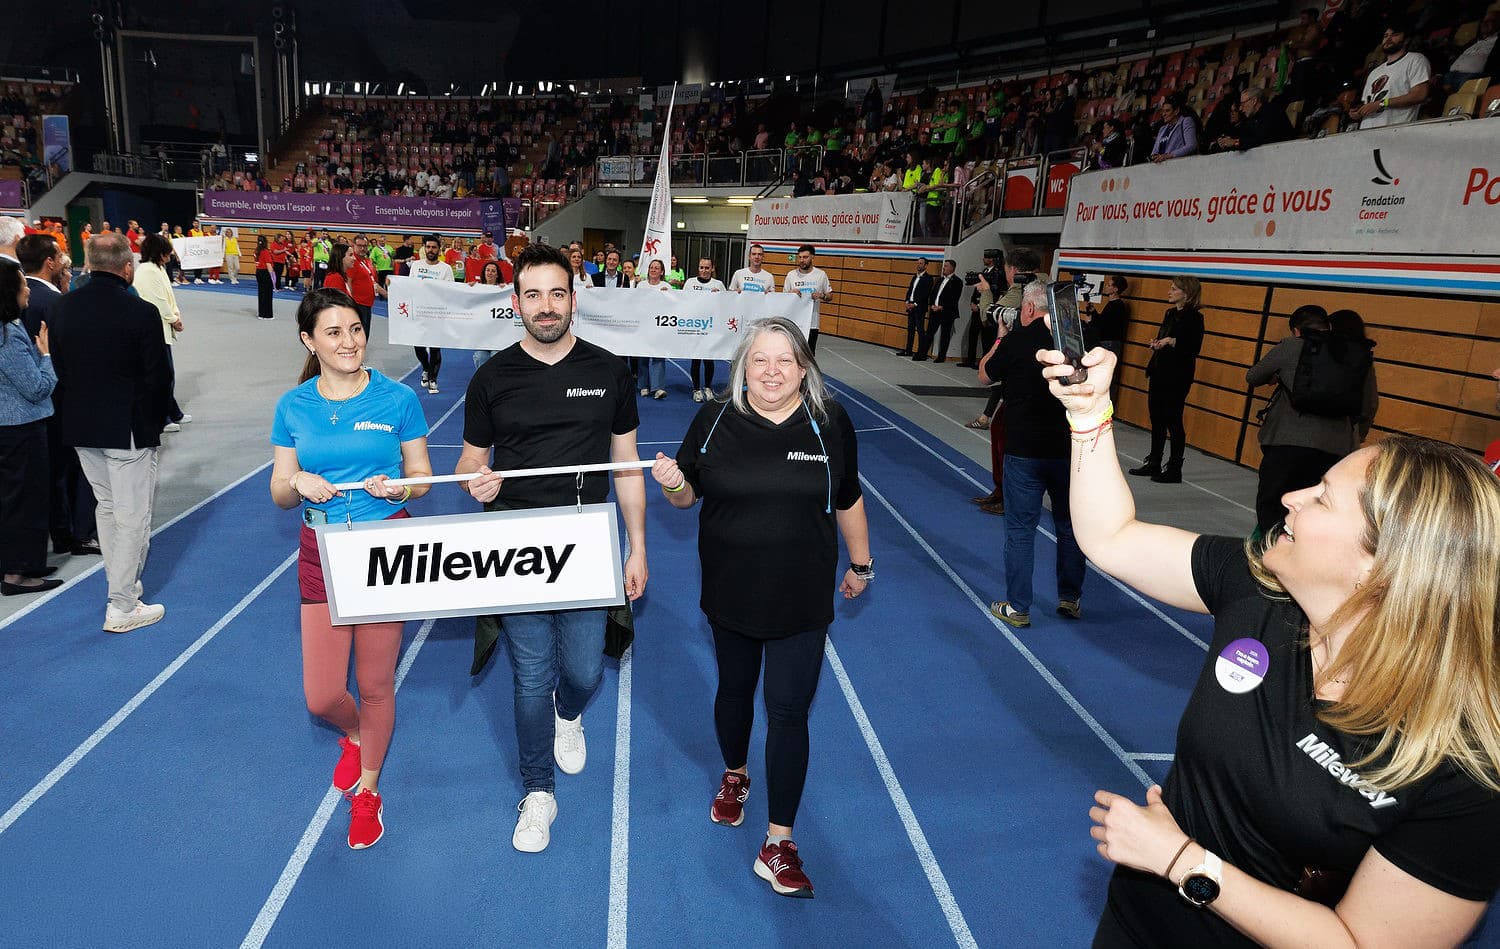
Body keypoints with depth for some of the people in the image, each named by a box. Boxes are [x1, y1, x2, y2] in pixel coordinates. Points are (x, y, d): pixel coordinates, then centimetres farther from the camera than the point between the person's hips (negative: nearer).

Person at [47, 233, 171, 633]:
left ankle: (123, 584, 34)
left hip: (80, 426, 7)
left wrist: (75, 413, 17)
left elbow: (57, 367, 7)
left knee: (107, 506, 22)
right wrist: (156, 423, 1)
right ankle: (122, 608, 7)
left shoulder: (62, 307, 2)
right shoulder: (141, 313, -17)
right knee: (133, 517, 2)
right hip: (129, 428, -7)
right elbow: (159, 378, -14)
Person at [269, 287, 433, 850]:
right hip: (321, 555, 2)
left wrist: (399, 486, -20)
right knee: (321, 697, 3)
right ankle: (353, 736, 42)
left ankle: (368, 790, 36)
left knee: (375, 686, 9)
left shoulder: (398, 399, -5)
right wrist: (299, 482, -16)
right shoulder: (293, 408, 1)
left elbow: (423, 478, 2)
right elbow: (279, 494, 6)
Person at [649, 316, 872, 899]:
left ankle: (778, 844, 12)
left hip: (802, 597, -1)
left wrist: (860, 563, 13)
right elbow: (687, 497, 1)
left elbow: (848, 501, 5)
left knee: (789, 710, 0)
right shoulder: (715, 420, -7)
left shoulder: (830, 422, -7)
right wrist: (672, 483, -21)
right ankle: (735, 775, 50)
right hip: (730, 591, 2)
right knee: (735, 688, 21)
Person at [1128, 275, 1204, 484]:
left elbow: (1194, 349, -16)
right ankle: (1153, 464, 22)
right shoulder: (1170, 313, 15)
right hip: (1159, 373, 8)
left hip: (1177, 378, -8)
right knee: (1157, 420, 12)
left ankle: (1174, 469, 3)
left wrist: (1172, 341, -24)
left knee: (1173, 421, -4)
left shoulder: (1194, 317, -10)